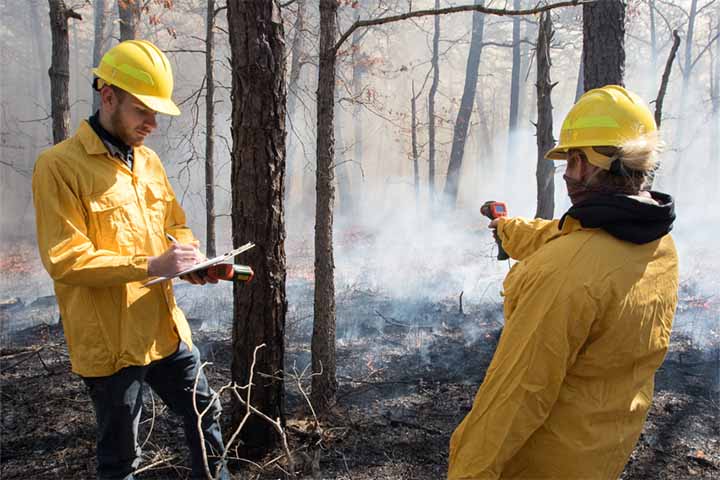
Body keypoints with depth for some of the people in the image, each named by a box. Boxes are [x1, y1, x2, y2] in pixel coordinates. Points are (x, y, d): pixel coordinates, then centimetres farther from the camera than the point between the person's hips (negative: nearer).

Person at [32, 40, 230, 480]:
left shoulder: (149, 161, 9)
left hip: (165, 328, 7)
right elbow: (63, 259, -20)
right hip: (110, 341, -7)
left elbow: (176, 225, 16)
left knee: (206, 413, 21)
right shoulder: (59, 166, -14)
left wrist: (191, 259, -6)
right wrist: (150, 265, -27)